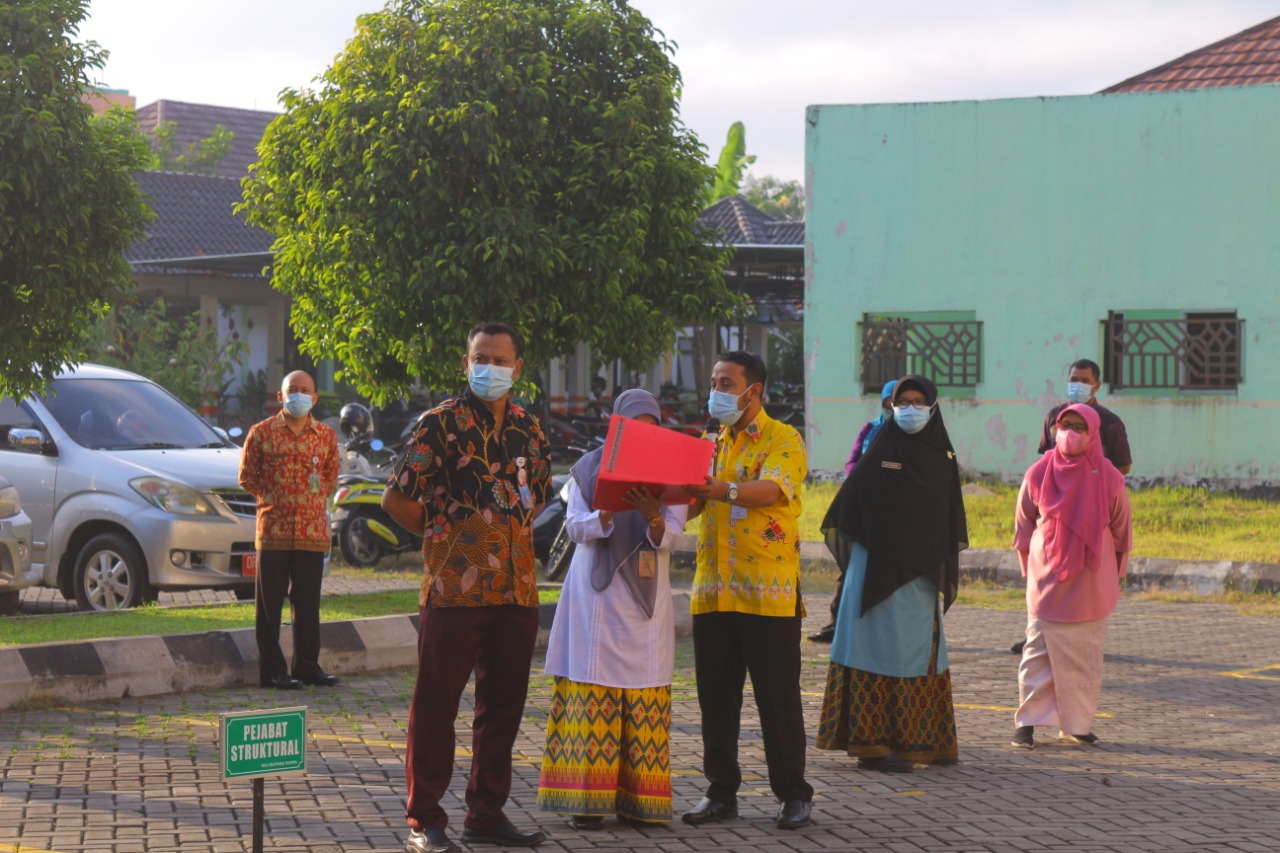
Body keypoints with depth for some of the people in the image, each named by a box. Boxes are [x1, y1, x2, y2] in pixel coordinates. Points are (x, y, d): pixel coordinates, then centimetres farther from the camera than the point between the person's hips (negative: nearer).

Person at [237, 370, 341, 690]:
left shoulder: (326, 436, 9)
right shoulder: (261, 433, 3)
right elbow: (247, 476, 8)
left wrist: (317, 498, 6)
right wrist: (267, 497, -1)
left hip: (312, 531, 2)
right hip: (273, 530, -2)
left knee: (308, 603, 7)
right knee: (269, 603, 0)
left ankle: (308, 665, 16)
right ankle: (272, 669, 6)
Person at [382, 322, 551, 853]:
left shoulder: (528, 428, 12)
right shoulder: (442, 424, -5)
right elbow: (396, 499, -5)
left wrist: (510, 535, 13)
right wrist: (445, 532, 1)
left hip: (517, 588, 6)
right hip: (454, 588, -6)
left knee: (503, 706, 11)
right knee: (436, 705, -1)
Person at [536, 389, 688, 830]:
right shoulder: (589, 467, 6)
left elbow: (669, 538, -2)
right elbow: (575, 527, -2)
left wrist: (652, 515, -24)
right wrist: (606, 514, -22)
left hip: (646, 596, 2)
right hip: (597, 596, -2)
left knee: (644, 700, -1)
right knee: (592, 692, -6)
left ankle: (638, 800, 3)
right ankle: (587, 798, -4)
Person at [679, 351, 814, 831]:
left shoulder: (783, 440, -3)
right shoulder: (711, 445, 18)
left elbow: (771, 490, -22)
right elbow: (689, 504, 10)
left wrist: (722, 490, -40)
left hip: (768, 592, -6)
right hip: (712, 590, 6)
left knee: (778, 696, -1)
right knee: (716, 696, 8)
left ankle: (793, 795, 7)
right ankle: (721, 792, 16)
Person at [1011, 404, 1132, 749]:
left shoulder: (1107, 478, -2)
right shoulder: (1038, 474, -1)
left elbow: (1121, 528, 9)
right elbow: (1024, 521, 11)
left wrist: (1113, 574, 13)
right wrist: (1030, 567, 12)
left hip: (1090, 584, 1)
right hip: (1047, 578, -1)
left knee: (1086, 654, 4)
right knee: (1039, 649, -5)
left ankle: (1077, 724, 13)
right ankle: (1028, 722, -2)